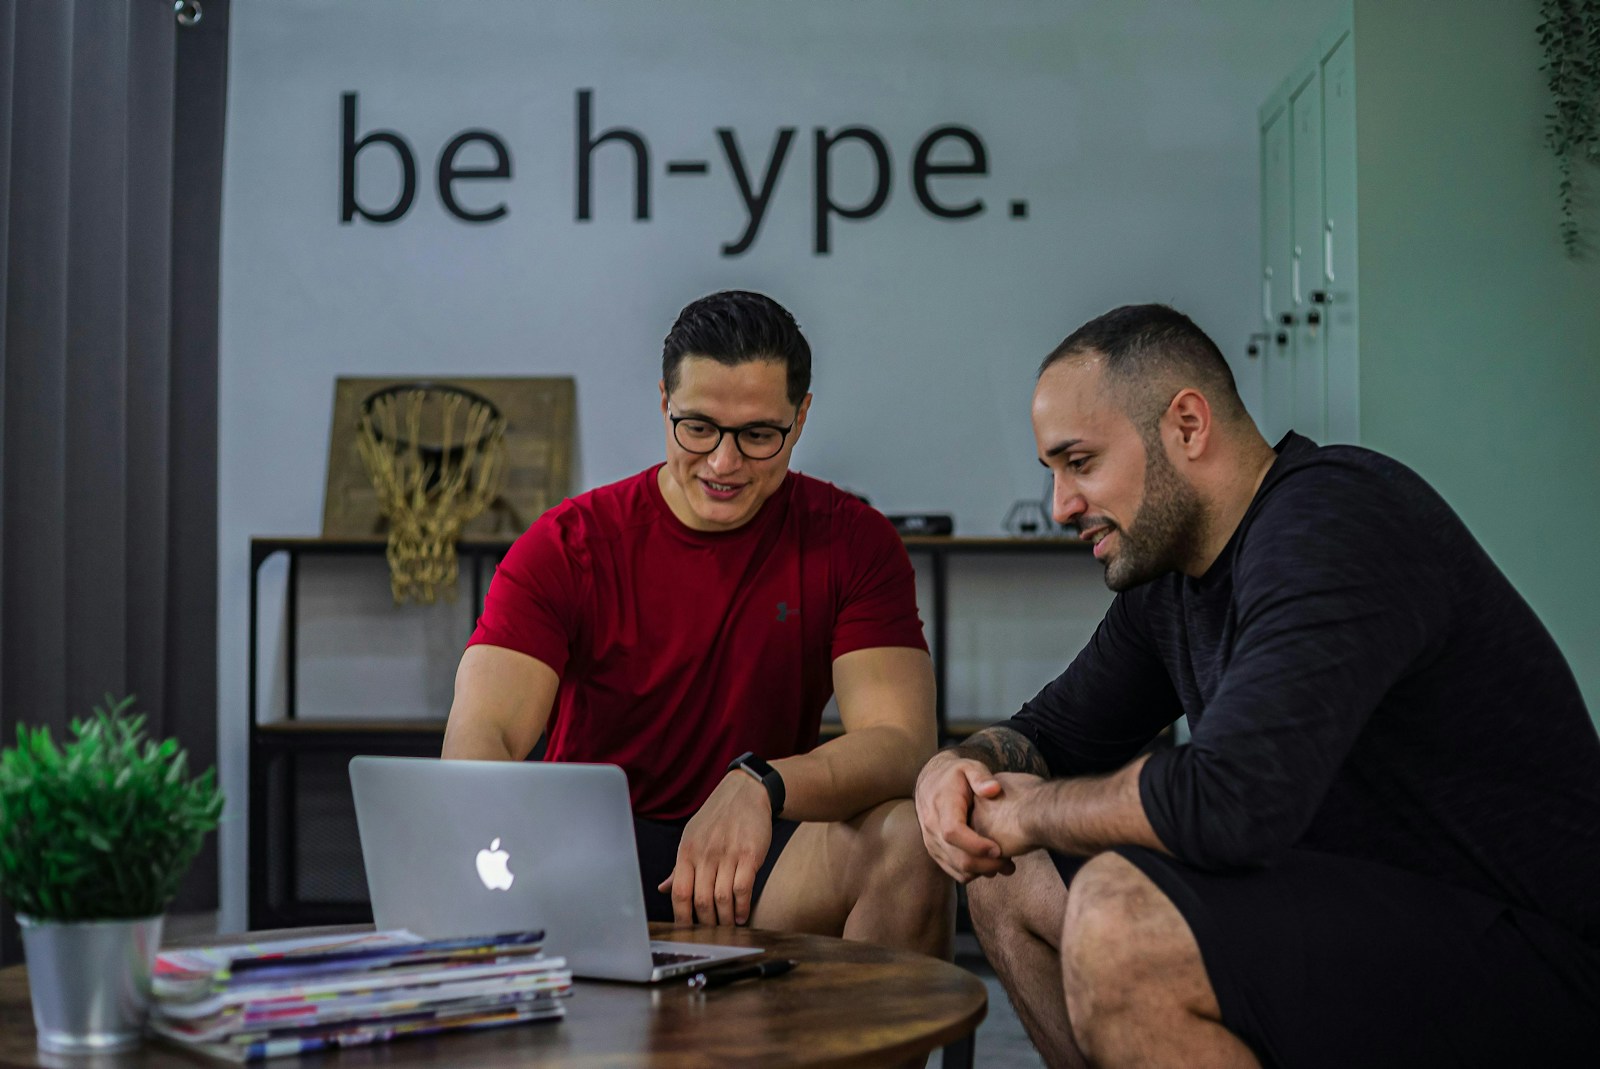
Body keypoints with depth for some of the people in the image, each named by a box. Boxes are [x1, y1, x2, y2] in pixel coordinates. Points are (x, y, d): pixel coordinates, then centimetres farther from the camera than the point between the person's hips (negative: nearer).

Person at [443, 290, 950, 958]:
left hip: (755, 860, 1)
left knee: (907, 838, -29)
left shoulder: (851, 542, -6)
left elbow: (901, 743, -18)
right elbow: (478, 737, -19)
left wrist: (760, 784, -40)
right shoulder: (567, 546, -8)